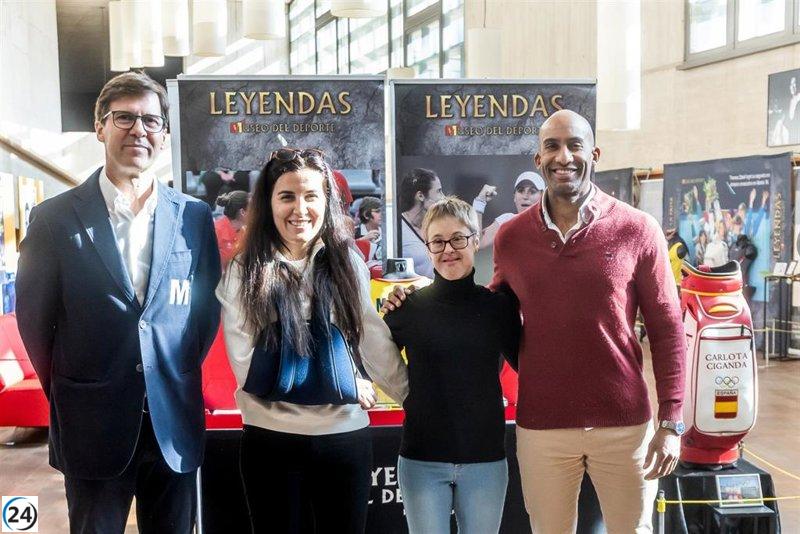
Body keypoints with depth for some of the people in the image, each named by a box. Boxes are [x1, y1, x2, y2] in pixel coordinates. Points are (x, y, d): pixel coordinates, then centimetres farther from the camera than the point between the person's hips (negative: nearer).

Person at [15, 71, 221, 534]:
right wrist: (69, 396, 7)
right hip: (92, 428, -1)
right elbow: (34, 317, 2)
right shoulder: (55, 218, -4)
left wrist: (179, 384, 7)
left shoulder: (195, 216, 1)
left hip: (175, 425, 2)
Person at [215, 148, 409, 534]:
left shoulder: (346, 261, 0)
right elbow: (248, 367, -11)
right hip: (272, 440, -1)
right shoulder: (244, 272, -5)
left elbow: (374, 341, 2)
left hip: (347, 435, 2)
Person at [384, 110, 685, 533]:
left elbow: (666, 329, -1)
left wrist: (671, 421, -4)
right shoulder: (511, 237, 1)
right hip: (541, 429, 1)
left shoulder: (637, 230, -4)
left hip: (624, 425, -1)